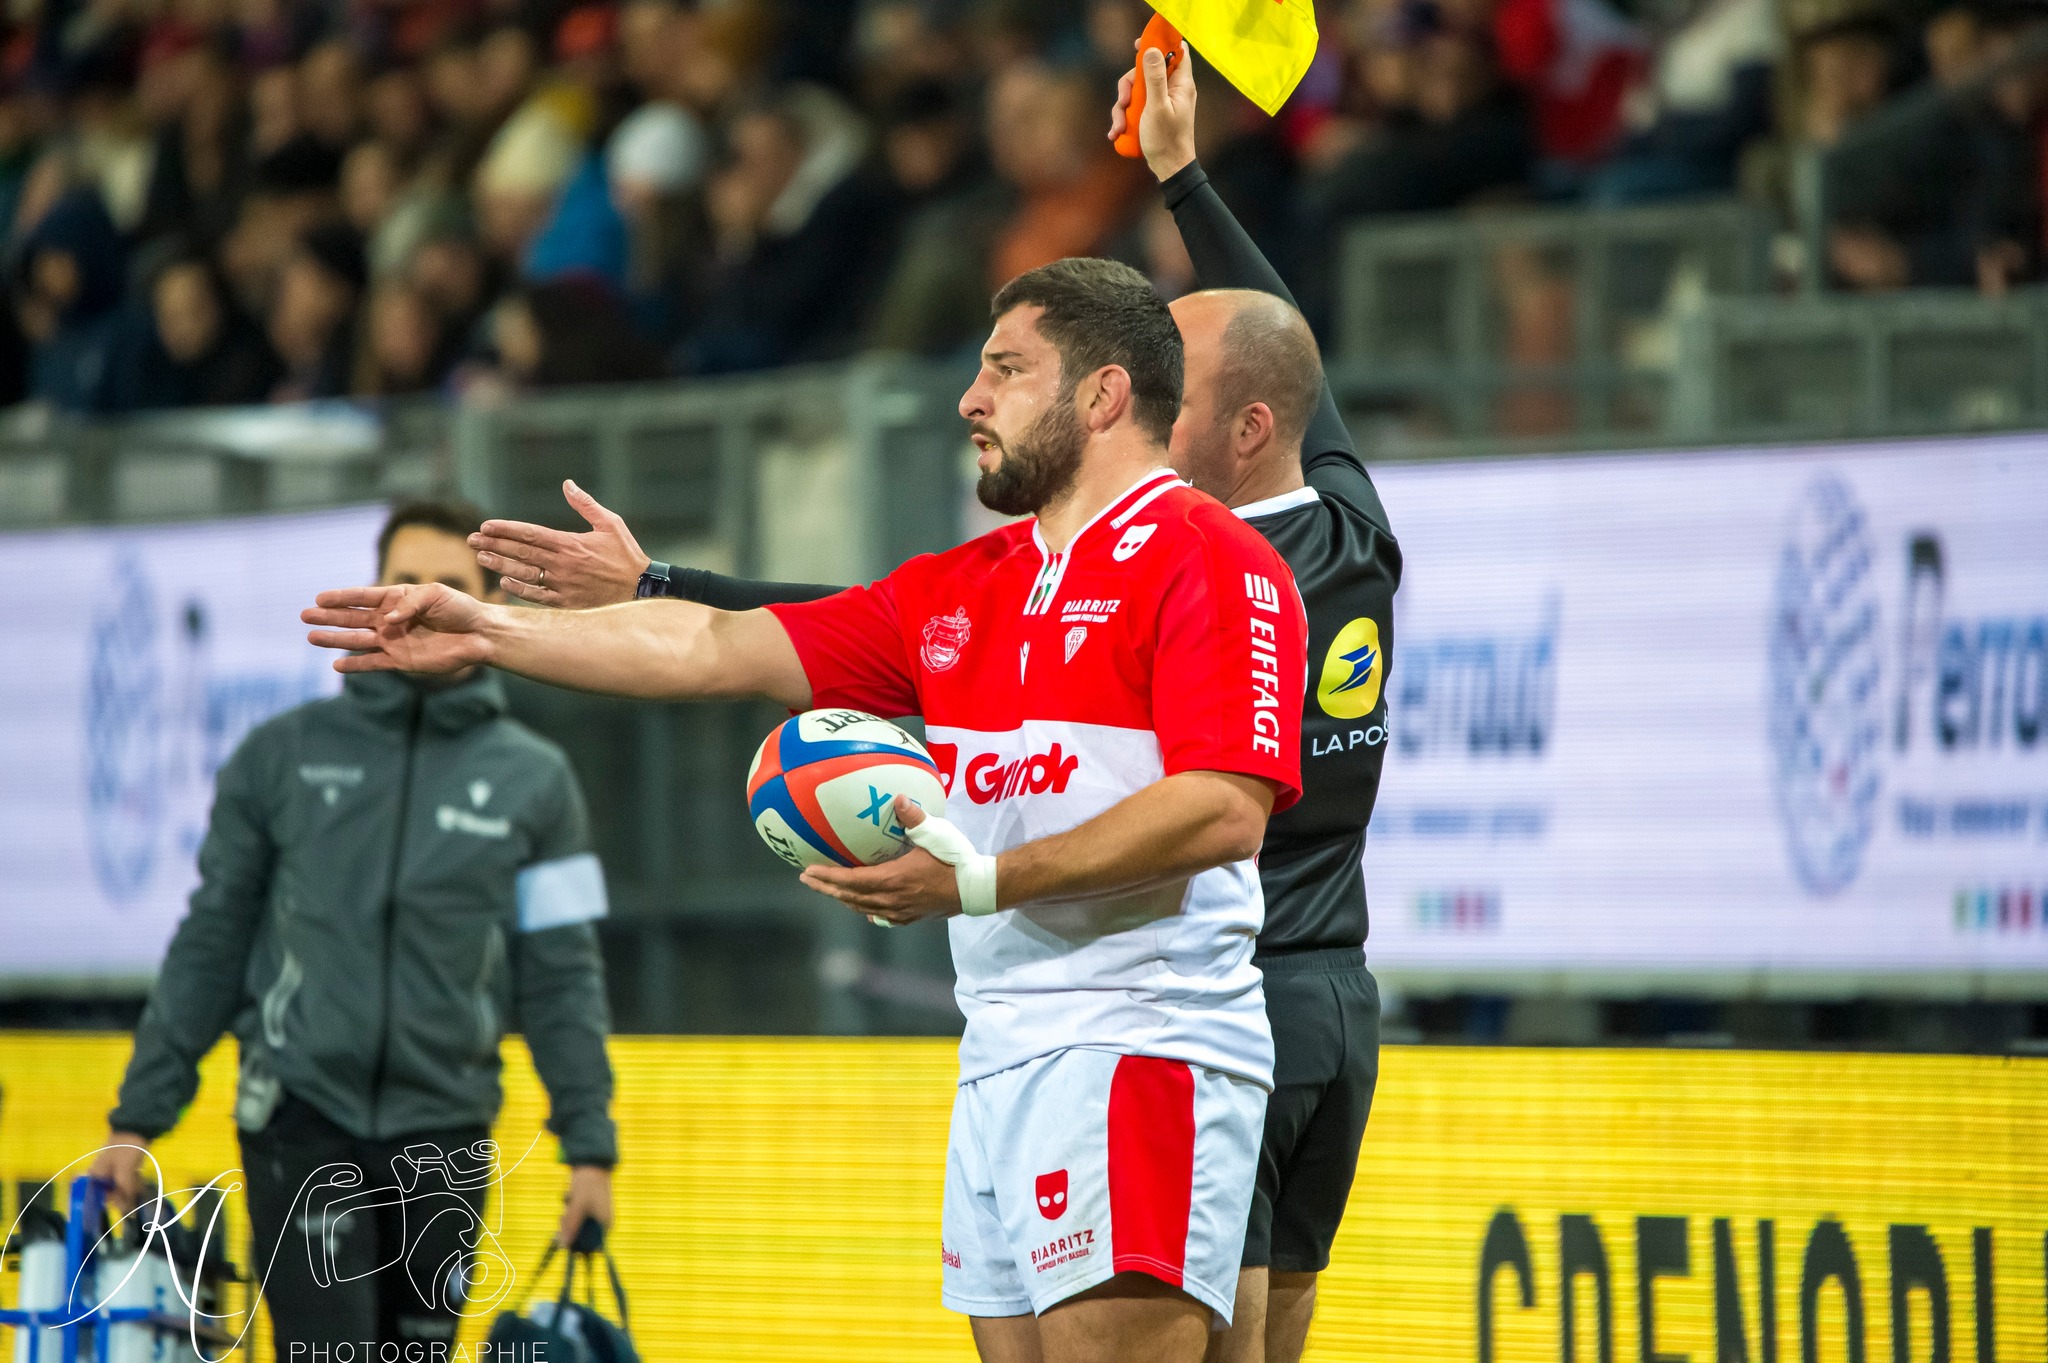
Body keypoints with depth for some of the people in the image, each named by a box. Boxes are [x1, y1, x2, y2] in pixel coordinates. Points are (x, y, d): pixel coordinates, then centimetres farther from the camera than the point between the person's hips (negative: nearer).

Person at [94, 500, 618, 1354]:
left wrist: (590, 1145, 0)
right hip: (302, 1122, -2)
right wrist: (140, 1115, 5)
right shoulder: (284, 758, 3)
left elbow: (561, 981, 6)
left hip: (443, 1139, 2)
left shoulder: (534, 782, 5)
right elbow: (209, 947, 8)